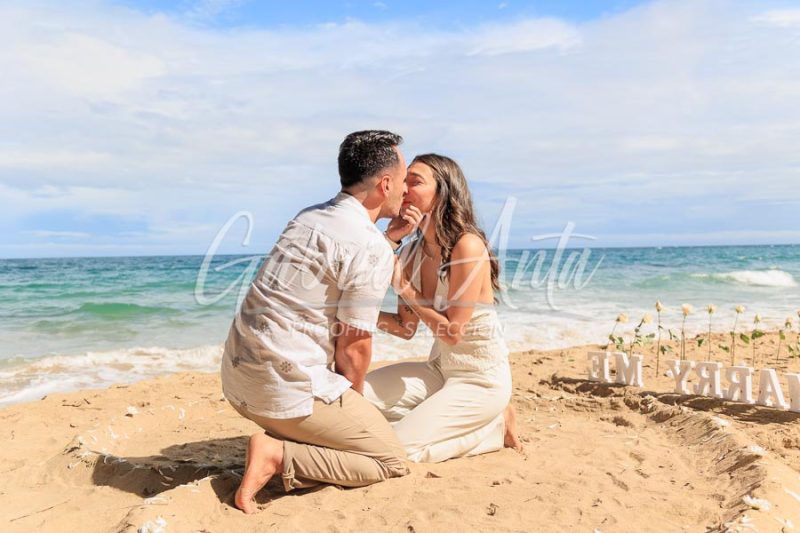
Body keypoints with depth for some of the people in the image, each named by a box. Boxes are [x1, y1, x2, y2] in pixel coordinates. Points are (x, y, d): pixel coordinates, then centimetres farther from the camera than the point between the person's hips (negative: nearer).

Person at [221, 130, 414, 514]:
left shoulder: (308, 217, 11)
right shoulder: (371, 248, -15)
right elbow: (353, 346, -11)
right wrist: (353, 402, 9)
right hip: (287, 388, -9)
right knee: (392, 461, 5)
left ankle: (281, 439, 8)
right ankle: (279, 456, -8)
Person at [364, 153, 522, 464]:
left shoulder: (467, 246, -22)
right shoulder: (412, 252, 1)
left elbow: (453, 332, -20)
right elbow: (407, 328, 4)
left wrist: (403, 286, -17)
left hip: (480, 379, -7)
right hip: (440, 369, 7)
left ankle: (494, 429, 4)